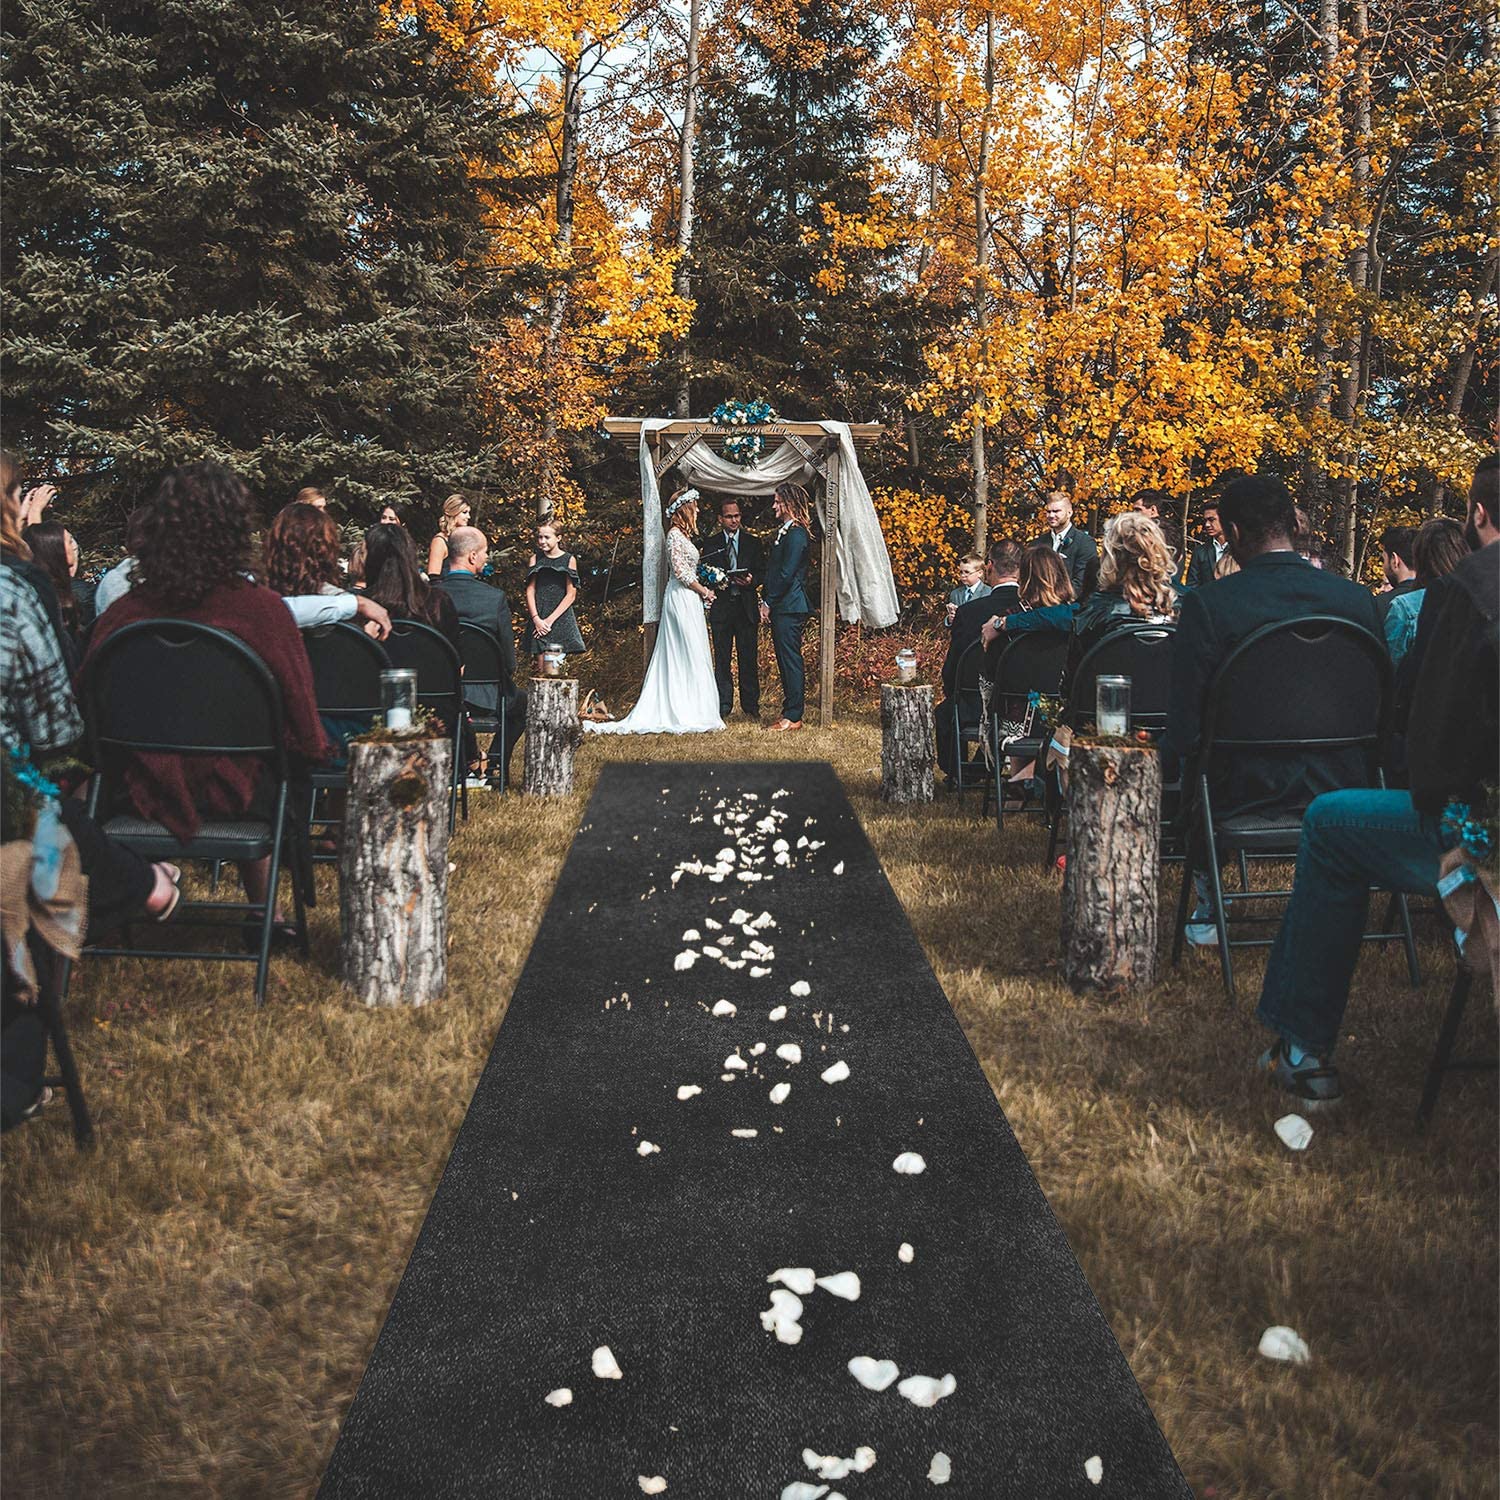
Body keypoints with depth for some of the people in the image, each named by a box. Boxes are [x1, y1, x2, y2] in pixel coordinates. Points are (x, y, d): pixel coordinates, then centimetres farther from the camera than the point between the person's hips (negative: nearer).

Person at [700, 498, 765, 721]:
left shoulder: (753, 543, 11)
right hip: (721, 607, 0)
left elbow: (763, 572, 9)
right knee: (722, 659, 2)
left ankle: (751, 706, 5)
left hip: (746, 607, 0)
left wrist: (752, 581, -12)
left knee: (749, 658, -1)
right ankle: (723, 705, 7)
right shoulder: (711, 544, 10)